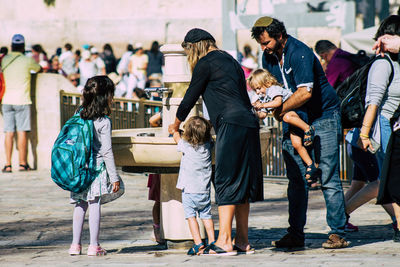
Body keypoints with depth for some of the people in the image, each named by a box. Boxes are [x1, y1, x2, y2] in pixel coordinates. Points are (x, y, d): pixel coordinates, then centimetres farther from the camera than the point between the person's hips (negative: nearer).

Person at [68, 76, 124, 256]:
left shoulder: (79, 115, 5)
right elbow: (106, 151, -11)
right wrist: (114, 177, -6)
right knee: (94, 205, -1)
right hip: (97, 167, -5)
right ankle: (94, 246, 1)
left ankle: (75, 245, 14)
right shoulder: (104, 122, -11)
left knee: (80, 206, 12)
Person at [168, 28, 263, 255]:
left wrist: (176, 124, 20)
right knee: (242, 183, 9)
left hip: (231, 125, -8)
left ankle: (224, 241, -13)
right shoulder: (229, 59, 23)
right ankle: (242, 241, 10)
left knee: (226, 182, -9)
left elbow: (190, 97, 5)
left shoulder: (205, 63, -2)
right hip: (249, 124, 8)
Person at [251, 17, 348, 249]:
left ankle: (338, 233, -4)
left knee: (328, 178, -7)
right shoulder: (269, 56, 5)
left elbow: (305, 92, -27)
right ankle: (296, 234, 7)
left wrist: (280, 110, -16)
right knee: (296, 179, 4)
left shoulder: (300, 54, -21)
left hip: (323, 118, -7)